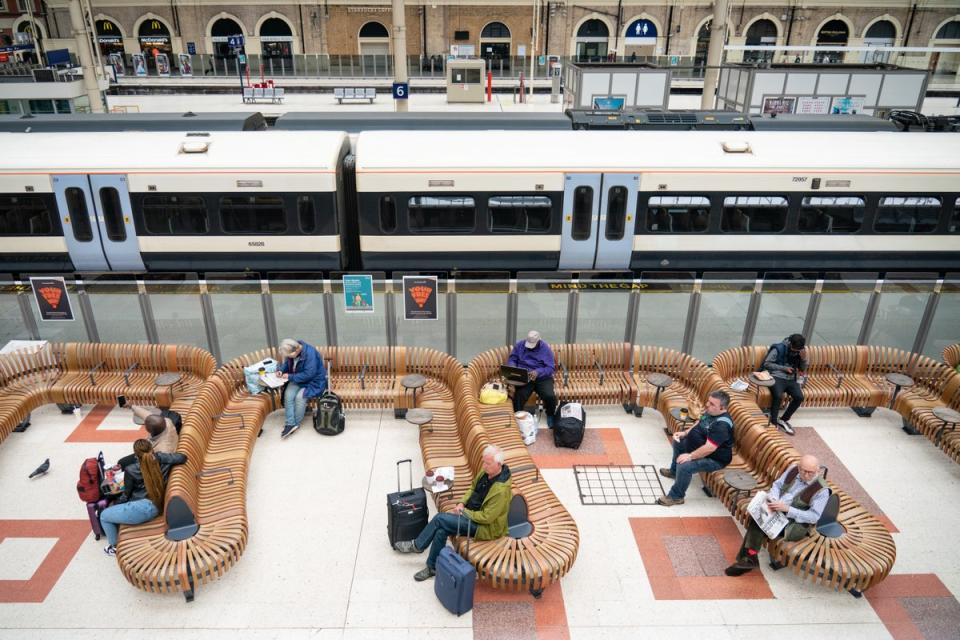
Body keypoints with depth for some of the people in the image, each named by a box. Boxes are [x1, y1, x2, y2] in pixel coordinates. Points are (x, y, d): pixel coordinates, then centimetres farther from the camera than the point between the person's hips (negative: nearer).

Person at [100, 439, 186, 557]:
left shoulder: (130, 470, -10)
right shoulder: (160, 458, -5)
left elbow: (127, 494, 2)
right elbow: (182, 457, 0)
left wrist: (118, 504, 22)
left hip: (144, 507, -7)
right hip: (157, 507, 7)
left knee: (104, 516, 16)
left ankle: (115, 546, 27)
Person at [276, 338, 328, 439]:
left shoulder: (310, 353, -28)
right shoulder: (292, 352, -5)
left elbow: (309, 374, -30)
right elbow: (287, 363, 15)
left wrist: (290, 377, -26)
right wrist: (281, 370, -7)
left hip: (314, 381, -7)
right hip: (298, 379, 7)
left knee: (300, 396, -29)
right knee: (288, 394, -20)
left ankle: (296, 423, -9)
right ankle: (291, 423, -19)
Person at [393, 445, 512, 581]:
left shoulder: (500, 490, -30)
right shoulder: (486, 471, -4)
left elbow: (486, 517, -25)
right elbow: (473, 489, 14)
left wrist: (464, 512, -16)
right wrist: (462, 503, -2)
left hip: (486, 527, -8)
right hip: (471, 513, 8)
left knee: (440, 519, -17)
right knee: (441, 530, -13)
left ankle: (417, 545, 4)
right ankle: (433, 568, 4)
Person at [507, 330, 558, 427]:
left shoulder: (546, 349, -3)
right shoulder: (519, 345, 5)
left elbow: (551, 368, -8)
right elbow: (511, 359, 8)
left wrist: (538, 372, -26)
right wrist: (513, 368, -15)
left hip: (542, 377, 0)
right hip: (524, 377, 0)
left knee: (550, 396, -26)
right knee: (519, 396, -31)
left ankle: (550, 415, 8)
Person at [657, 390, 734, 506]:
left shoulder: (722, 425, -33)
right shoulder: (710, 412, -4)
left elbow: (709, 448, -37)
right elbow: (698, 424, 16)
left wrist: (690, 456, -31)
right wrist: (685, 433, 2)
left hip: (714, 459, -10)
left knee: (684, 466, -30)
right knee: (677, 441, 25)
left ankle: (676, 497, -8)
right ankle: (674, 471, 45)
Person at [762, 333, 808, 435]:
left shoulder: (800, 351, 7)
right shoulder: (778, 349, -8)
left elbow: (803, 369, 12)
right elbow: (767, 364, -7)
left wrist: (804, 358, -7)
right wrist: (784, 368, -13)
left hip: (791, 379, 5)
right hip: (777, 377, -5)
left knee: (799, 397, -20)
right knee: (778, 396, -32)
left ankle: (783, 420, -1)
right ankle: (773, 422, -15)